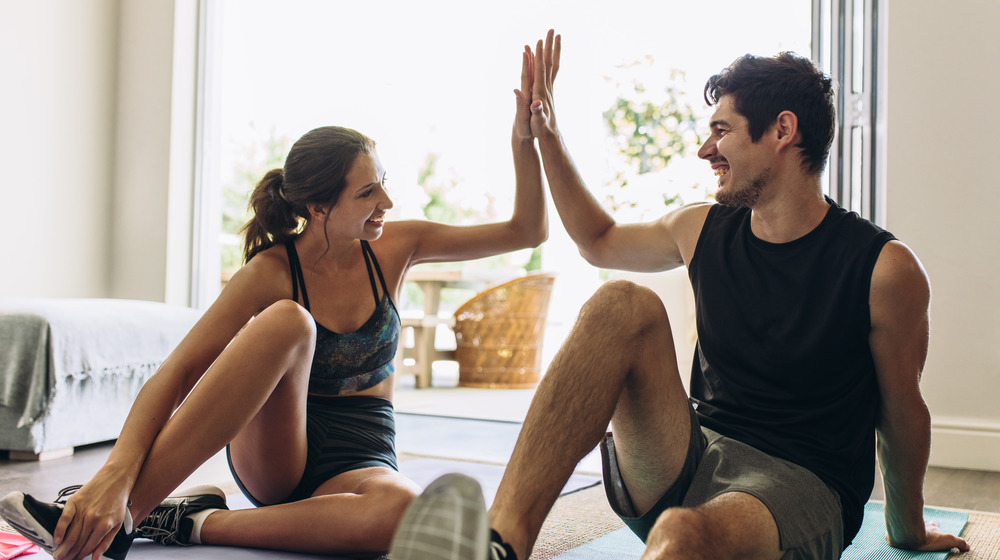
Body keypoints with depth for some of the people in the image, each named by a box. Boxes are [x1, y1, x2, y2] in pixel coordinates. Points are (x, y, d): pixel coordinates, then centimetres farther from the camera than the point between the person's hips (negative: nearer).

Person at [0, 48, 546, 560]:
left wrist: (524, 136, -14)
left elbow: (527, 231, 0)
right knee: (286, 322, -35)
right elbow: (175, 374, -21)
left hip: (358, 462, 2)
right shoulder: (272, 273, -12)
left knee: (402, 511, -39)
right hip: (272, 458, -2)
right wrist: (115, 475, -37)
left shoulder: (394, 247, -3)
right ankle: (126, 512, -33)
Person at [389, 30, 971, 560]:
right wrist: (546, 134, 22)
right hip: (692, 461, 5)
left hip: (799, 488, -4)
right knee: (623, 305, -24)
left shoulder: (885, 268, -7)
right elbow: (600, 241, 26)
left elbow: (902, 409, 4)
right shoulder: (702, 230, 8)